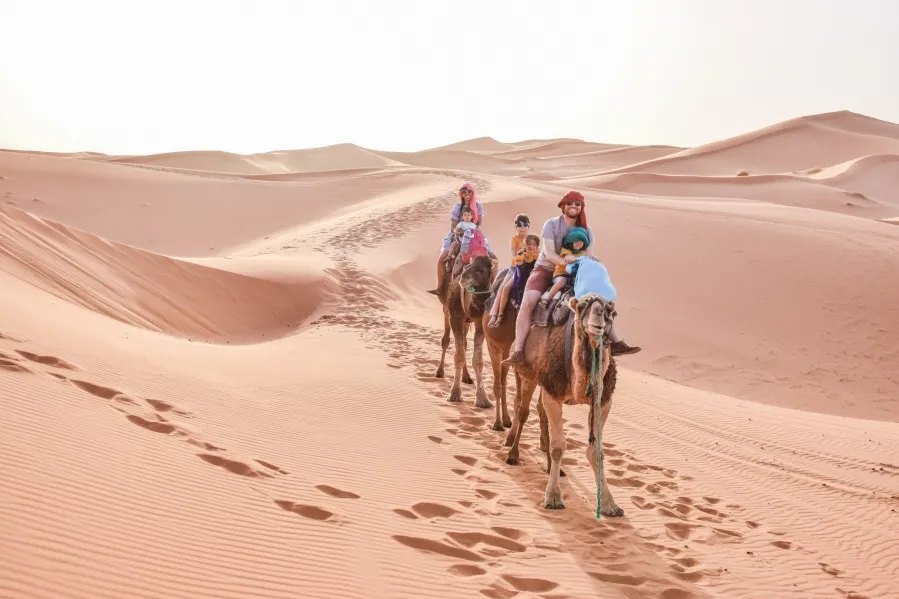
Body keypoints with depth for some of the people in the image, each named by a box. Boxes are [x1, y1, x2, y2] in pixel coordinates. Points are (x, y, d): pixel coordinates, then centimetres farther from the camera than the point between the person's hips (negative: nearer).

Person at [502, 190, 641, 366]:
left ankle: (616, 342, 1)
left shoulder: (586, 230, 1)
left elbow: (590, 259, -9)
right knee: (527, 302, -28)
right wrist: (564, 261, -40)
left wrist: (575, 261, -30)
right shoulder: (551, 225, -11)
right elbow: (549, 254, -21)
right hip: (545, 269, -4)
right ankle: (517, 351, -29)